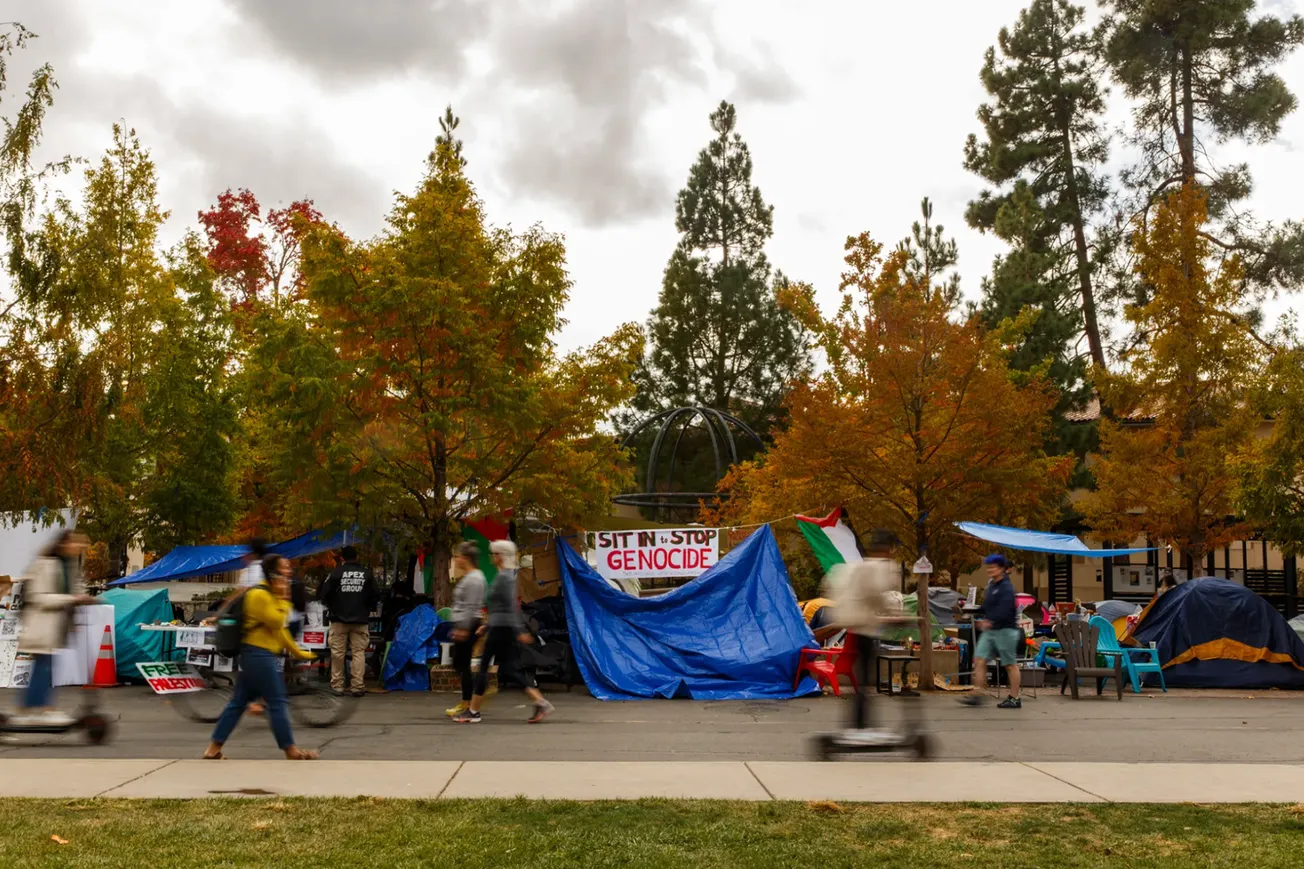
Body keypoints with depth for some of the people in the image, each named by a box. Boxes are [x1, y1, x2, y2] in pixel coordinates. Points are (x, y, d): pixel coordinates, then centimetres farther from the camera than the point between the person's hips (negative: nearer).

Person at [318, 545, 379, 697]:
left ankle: (337, 685, 9)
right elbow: (376, 595, 4)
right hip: (360, 620, 1)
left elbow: (324, 594, -6)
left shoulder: (336, 572, -5)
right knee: (359, 652, 2)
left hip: (339, 618, -1)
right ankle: (357, 686, -3)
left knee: (338, 652, 6)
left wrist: (331, 606, 13)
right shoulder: (366, 574, 3)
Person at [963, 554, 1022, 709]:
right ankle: (976, 695, -1)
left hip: (1005, 630, -8)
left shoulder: (1006, 587, -14)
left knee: (1010, 665, 2)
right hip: (989, 631, 8)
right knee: (979, 660, -1)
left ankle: (1015, 699, 11)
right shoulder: (991, 584, 13)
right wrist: (984, 619, 9)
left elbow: (1005, 609, -28)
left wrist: (991, 621, -37)